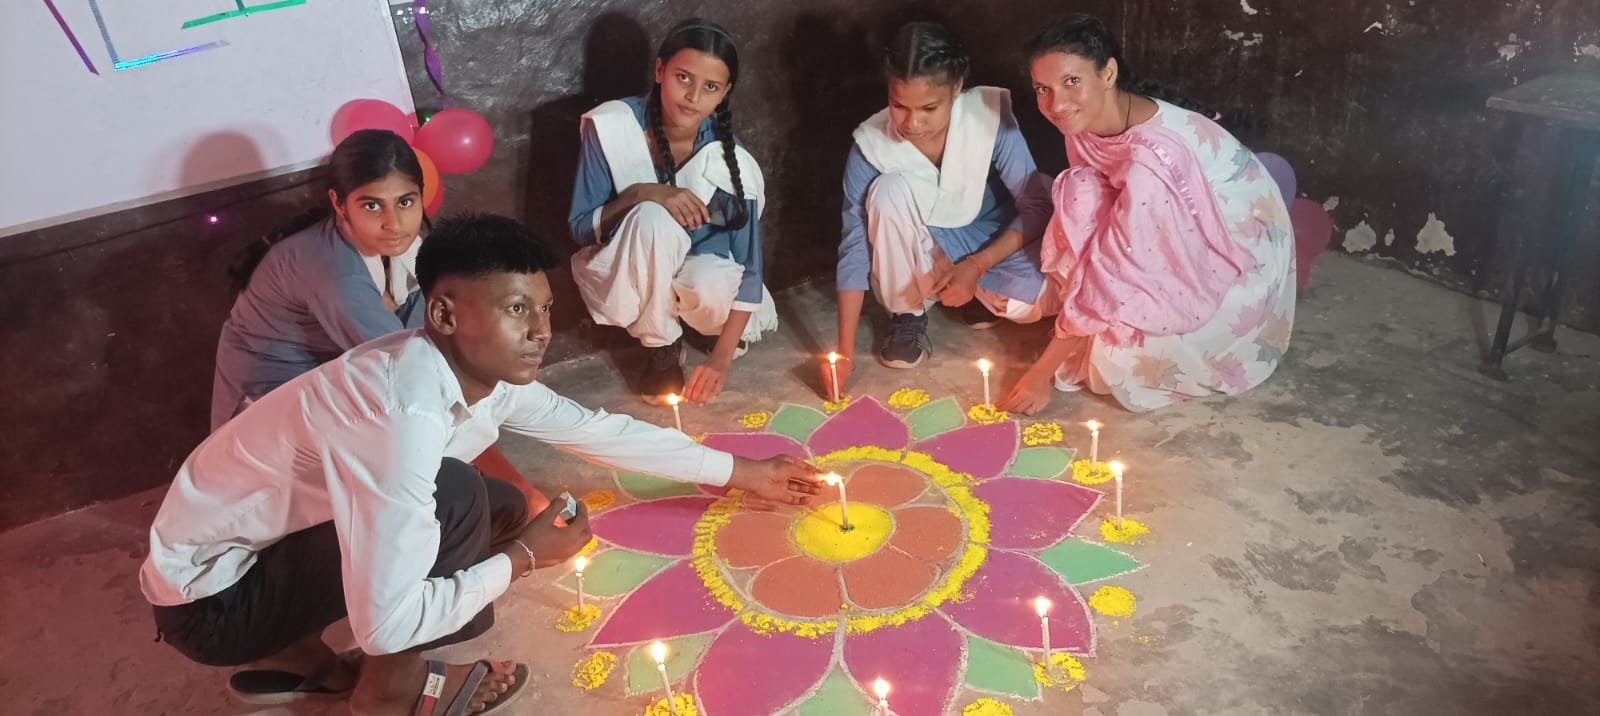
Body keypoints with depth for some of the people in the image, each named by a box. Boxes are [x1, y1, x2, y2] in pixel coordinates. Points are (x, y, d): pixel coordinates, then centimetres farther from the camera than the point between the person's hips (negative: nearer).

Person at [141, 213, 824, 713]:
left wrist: (743, 473, 11)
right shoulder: (405, 412, -35)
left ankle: (294, 654, 15)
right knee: (459, 499, -26)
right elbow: (388, 625, -34)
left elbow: (600, 429, 6)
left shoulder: (482, 372, -8)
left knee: (499, 511, 7)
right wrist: (522, 558, -18)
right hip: (211, 599, -8)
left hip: (273, 545, 8)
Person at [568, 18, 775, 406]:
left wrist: (722, 357, -18)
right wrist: (640, 195, -32)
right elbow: (580, 227, -13)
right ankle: (660, 346, -12)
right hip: (625, 278, 0)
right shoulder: (611, 128, -19)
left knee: (712, 283, -37)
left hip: (696, 273, 1)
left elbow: (748, 267, -13)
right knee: (652, 219, -35)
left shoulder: (731, 163, -18)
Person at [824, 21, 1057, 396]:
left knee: (1046, 295, -32)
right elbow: (855, 247, -21)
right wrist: (845, 352, -25)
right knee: (890, 190, -33)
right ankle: (908, 316, -9)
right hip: (922, 252, 0)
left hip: (993, 244, 0)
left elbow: (1037, 207, -18)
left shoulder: (990, 115, -24)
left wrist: (975, 266, -31)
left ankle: (981, 296, 5)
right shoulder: (871, 144, -23)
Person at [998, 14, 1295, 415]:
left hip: (1238, 260, -7)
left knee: (1124, 360, -24)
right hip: (1184, 249, 7)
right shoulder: (1087, 122, -11)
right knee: (1078, 197, -17)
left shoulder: (1152, 155, -35)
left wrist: (1042, 372, -26)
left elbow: (1115, 274, -32)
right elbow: (1091, 226, 2)